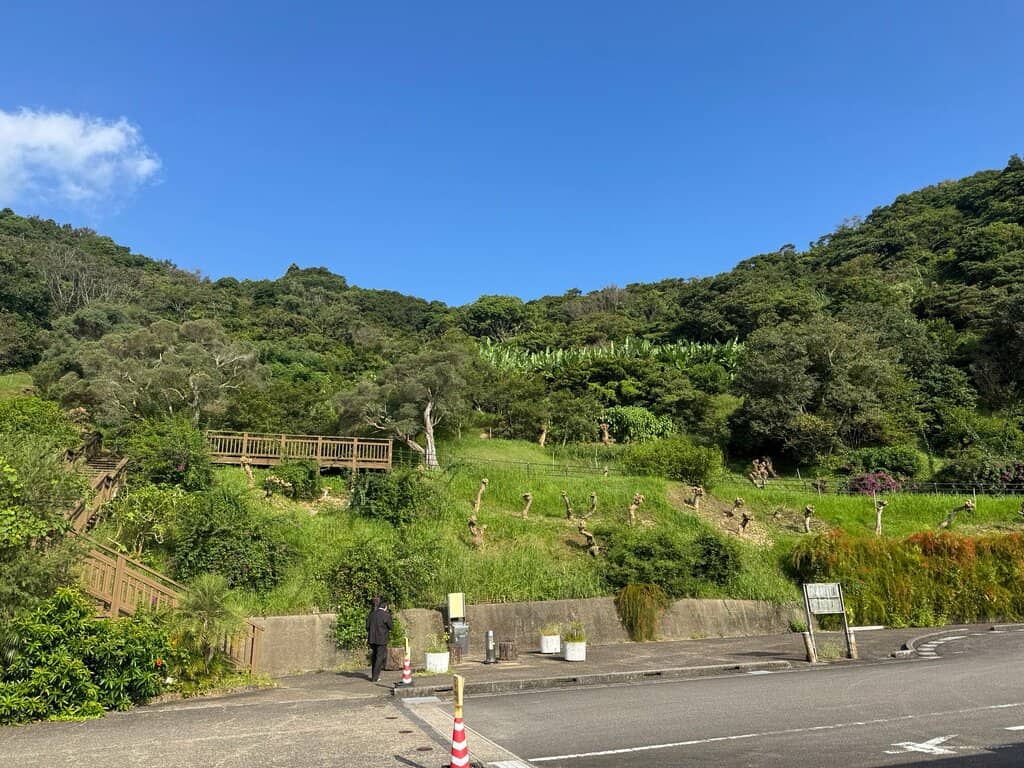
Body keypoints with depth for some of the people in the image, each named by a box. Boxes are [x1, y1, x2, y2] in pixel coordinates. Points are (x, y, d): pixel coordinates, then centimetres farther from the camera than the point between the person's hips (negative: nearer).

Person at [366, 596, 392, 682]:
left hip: (372, 639, 5)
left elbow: (367, 626, 6)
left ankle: (374, 675, 26)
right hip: (382, 639, -5)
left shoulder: (371, 614, 3)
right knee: (380, 657, 5)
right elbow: (390, 627, -4)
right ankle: (374, 677, 4)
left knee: (374, 656, 19)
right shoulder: (386, 615, -13)